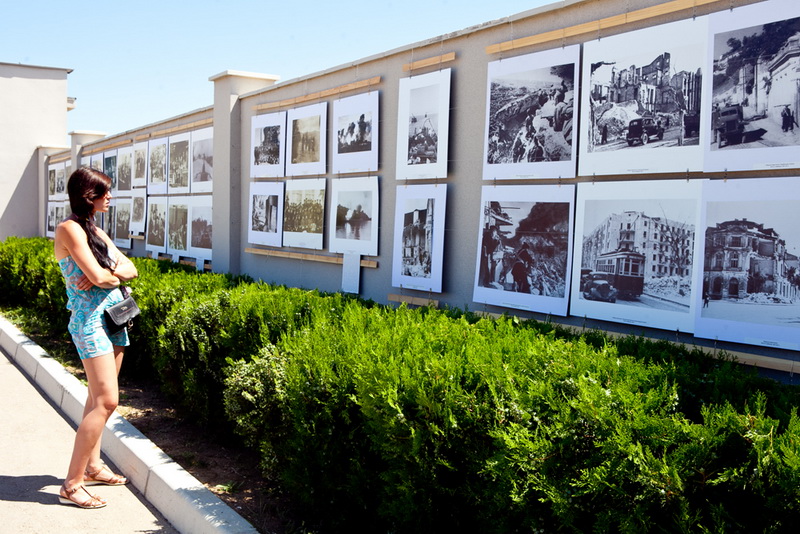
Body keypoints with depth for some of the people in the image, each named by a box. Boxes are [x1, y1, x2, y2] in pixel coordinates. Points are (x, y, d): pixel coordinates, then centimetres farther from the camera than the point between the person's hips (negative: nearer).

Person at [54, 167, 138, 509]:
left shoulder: (96, 232, 15)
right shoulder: (69, 229, -11)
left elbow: (130, 269, 9)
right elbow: (98, 276, -20)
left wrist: (107, 272, -10)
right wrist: (115, 275, 1)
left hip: (113, 317, 9)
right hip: (90, 319, -9)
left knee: (98, 398, 13)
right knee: (106, 400, -13)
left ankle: (92, 466, 22)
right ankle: (71, 485, -8)